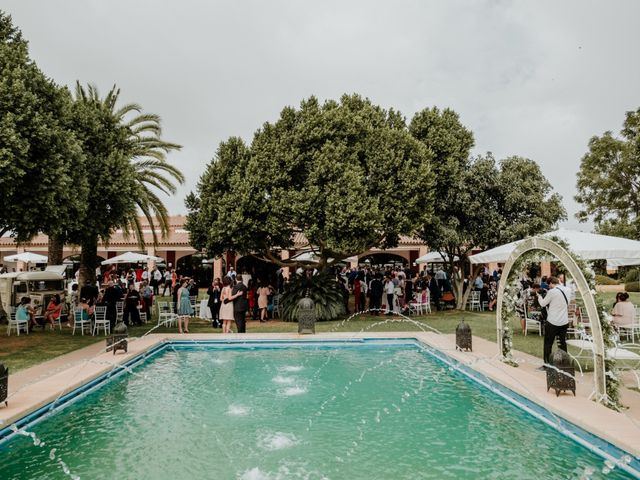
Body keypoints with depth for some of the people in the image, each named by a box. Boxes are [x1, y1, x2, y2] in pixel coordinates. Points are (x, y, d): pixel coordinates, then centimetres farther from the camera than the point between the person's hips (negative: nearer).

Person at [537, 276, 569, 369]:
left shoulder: (552, 292, -15)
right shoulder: (565, 290, 7)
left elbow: (542, 304, -6)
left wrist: (539, 296, 12)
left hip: (553, 322, -6)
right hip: (564, 321, 6)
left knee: (548, 343, 3)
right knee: (562, 343, 13)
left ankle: (546, 364, 6)